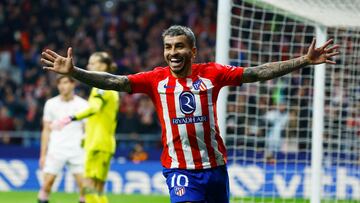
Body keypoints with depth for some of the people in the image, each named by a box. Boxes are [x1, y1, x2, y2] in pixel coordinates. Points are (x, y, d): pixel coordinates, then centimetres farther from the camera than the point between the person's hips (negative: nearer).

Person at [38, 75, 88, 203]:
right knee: (47, 184, -9)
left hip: (77, 150, -1)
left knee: (84, 185, -8)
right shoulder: (51, 104, 7)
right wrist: (43, 154, 7)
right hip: (55, 150, 1)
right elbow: (46, 130, 10)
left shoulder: (82, 104, 3)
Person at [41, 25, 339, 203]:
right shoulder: (156, 79, -3)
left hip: (215, 166, 2)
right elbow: (114, 82, -11)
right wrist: (73, 71, -24)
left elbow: (258, 72, -3)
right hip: (180, 169, -2)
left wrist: (304, 61, -9)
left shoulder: (211, 73, -2)